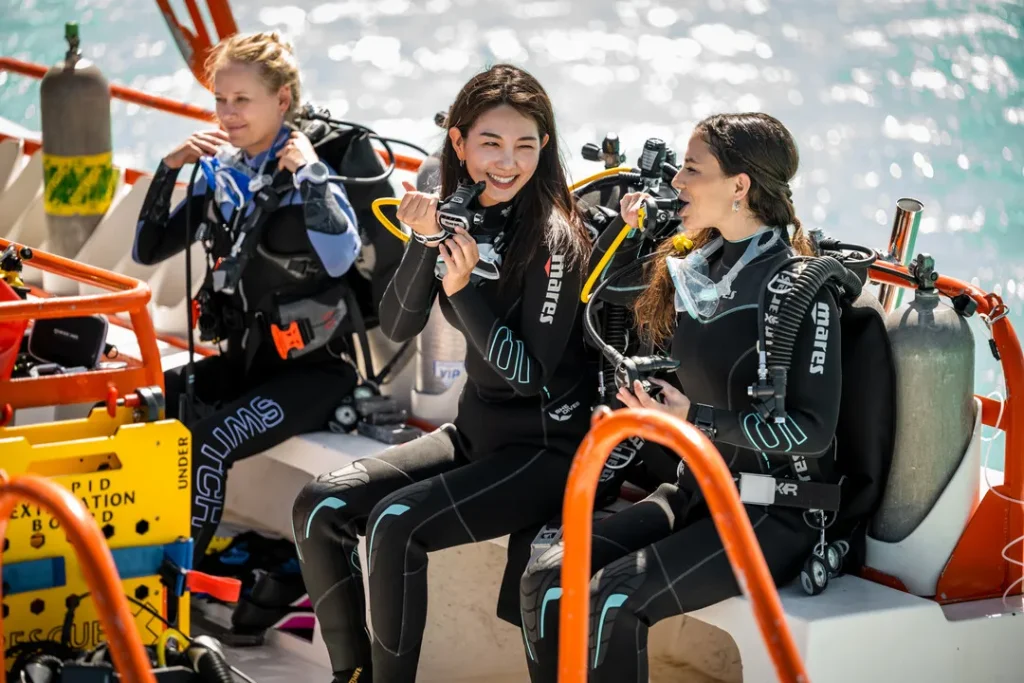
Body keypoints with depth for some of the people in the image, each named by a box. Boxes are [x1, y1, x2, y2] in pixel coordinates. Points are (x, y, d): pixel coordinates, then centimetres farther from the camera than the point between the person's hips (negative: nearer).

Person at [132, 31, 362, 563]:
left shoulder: (312, 169, -11)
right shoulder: (219, 173, 6)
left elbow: (339, 259, -31)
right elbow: (146, 251, 7)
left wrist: (309, 170, -23)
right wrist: (169, 167, -4)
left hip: (314, 368, -7)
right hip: (243, 357, 7)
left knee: (208, 446, -29)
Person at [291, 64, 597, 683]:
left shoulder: (553, 237, -16)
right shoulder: (455, 216, 2)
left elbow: (530, 371, -17)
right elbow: (398, 326, -4)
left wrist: (464, 288, -25)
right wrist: (425, 243, -18)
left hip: (546, 451, -7)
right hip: (475, 434, 7)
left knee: (395, 524, -27)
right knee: (320, 507, -6)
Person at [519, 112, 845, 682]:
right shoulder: (694, 269, 8)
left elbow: (813, 431, -18)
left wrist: (695, 417, -24)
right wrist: (630, 237, 9)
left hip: (777, 514, -7)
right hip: (697, 490, 8)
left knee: (613, 598, -28)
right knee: (548, 580, -14)